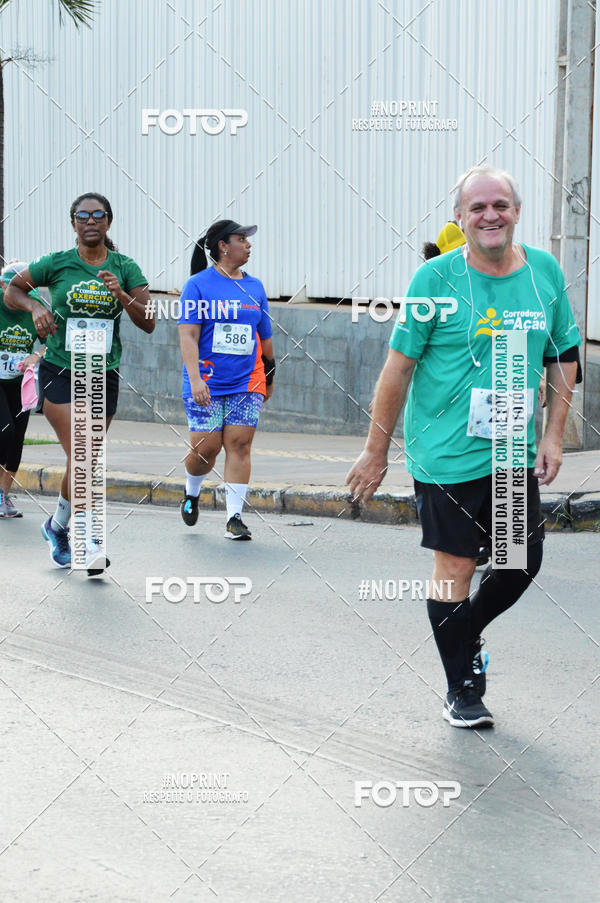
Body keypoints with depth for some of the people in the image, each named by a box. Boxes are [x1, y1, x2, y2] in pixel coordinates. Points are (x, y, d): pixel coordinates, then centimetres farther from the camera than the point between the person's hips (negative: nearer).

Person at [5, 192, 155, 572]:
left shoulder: (125, 268, 2)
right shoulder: (56, 264, -2)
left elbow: (148, 323, -3)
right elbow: (13, 289, 12)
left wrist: (122, 295, -20)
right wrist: (36, 307, -8)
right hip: (60, 371, -3)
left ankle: (58, 525, 33)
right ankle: (92, 540, -20)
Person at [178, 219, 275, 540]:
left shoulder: (254, 287, 11)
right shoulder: (198, 285, -2)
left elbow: (265, 337, 20)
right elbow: (188, 335, -9)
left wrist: (269, 378, 25)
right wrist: (195, 379, -19)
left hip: (247, 382, 3)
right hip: (207, 383, -3)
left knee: (239, 444, -6)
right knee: (205, 447, -3)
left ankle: (235, 518, -3)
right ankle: (192, 491, 28)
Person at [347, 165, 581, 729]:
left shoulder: (545, 271, 3)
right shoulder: (436, 278, -10)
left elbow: (564, 358, 12)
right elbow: (399, 366, -7)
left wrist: (553, 436, 4)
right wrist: (376, 451, -5)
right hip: (447, 452, -5)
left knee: (524, 561, 9)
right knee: (455, 567, 1)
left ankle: (466, 633, 38)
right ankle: (460, 690, 17)